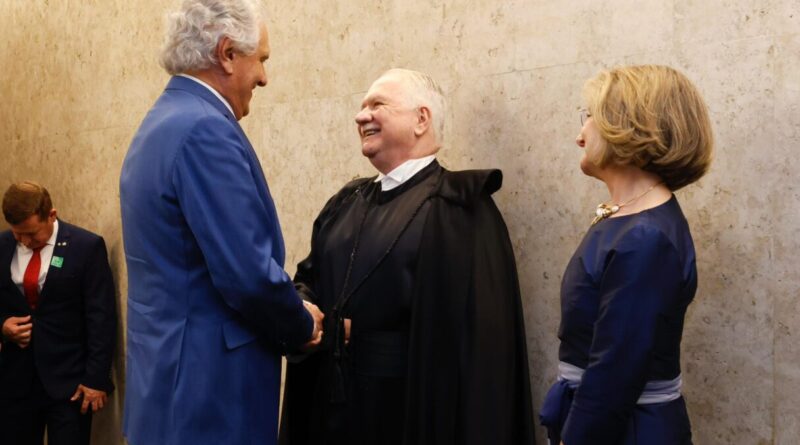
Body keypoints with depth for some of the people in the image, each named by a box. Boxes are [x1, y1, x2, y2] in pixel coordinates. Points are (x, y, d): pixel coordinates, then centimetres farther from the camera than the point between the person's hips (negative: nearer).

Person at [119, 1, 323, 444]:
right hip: (205, 387, -10)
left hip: (165, 372, 10)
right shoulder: (206, 130, -20)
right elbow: (249, 273, -24)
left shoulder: (156, 127, 11)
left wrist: (288, 315, 12)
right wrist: (303, 325, -5)